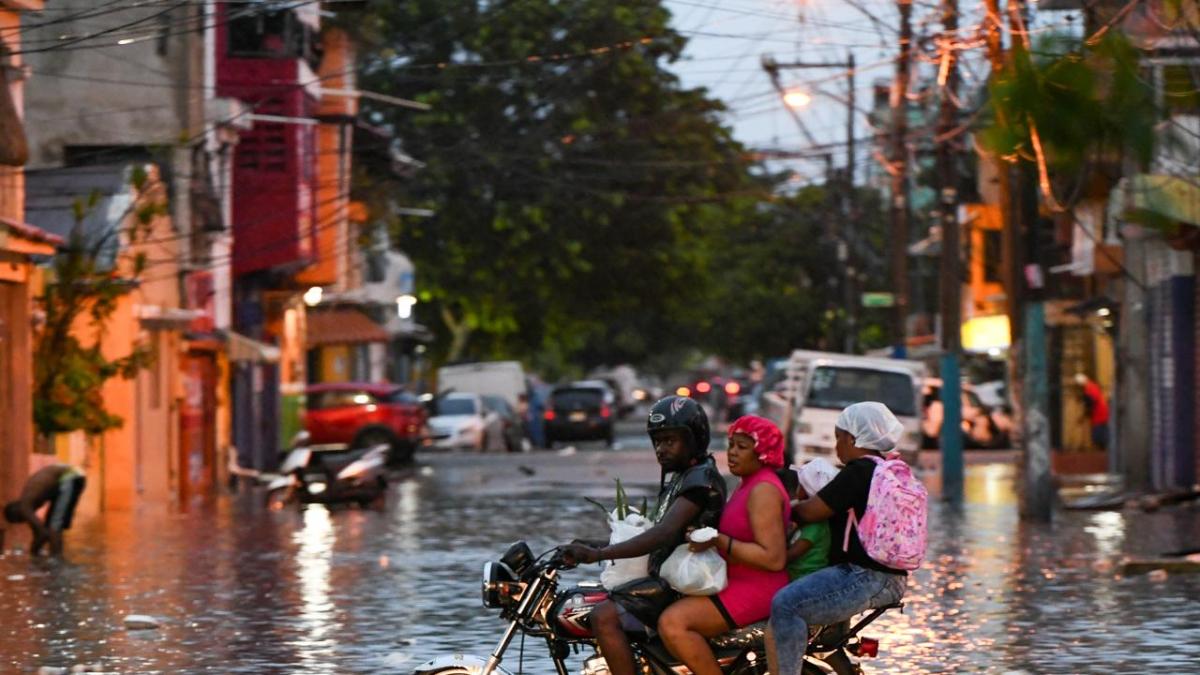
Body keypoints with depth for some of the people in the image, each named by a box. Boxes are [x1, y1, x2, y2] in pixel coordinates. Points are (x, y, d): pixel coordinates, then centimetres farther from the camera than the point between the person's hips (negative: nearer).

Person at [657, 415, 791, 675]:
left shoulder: (763, 490, -15)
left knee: (673, 624, -23)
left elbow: (773, 558, -23)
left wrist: (719, 541, -25)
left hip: (756, 590, -11)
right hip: (738, 583, 11)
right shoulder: (748, 485, 17)